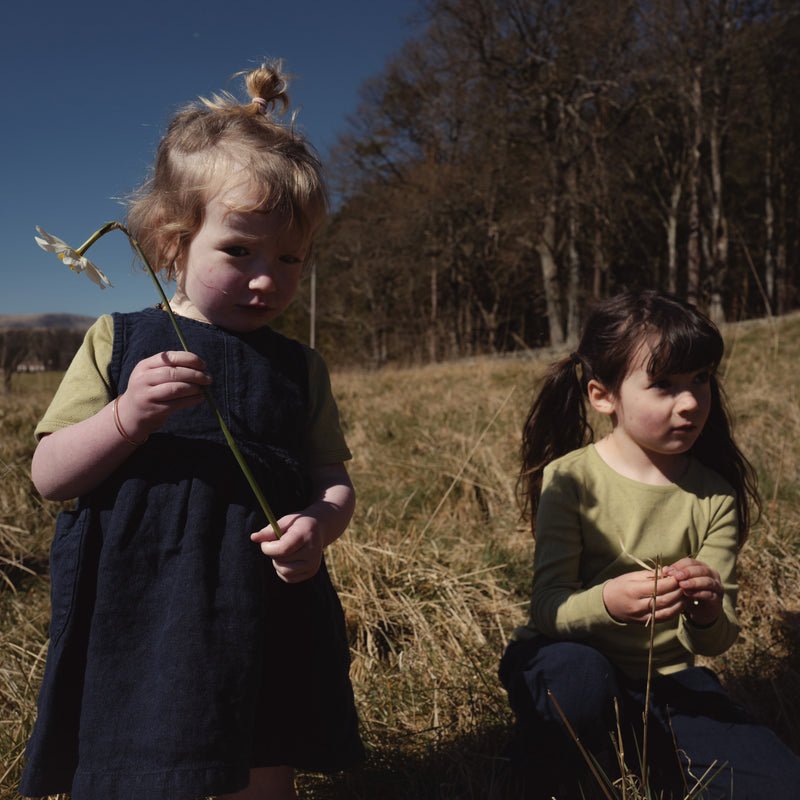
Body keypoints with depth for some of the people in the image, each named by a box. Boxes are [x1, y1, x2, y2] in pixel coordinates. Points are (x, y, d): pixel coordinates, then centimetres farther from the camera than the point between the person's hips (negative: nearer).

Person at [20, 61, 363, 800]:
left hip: (266, 631, 2)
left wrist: (319, 525, -15)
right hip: (136, 627, -2)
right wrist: (127, 418, -20)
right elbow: (49, 477, -2)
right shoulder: (119, 344, 0)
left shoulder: (300, 369, 6)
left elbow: (333, 483, 9)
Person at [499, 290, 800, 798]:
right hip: (569, 660, -3)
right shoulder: (569, 479, -13)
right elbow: (547, 607, -17)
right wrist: (607, 603, -39)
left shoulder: (714, 496, -4)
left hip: (666, 678, 3)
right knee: (578, 676, -38)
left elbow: (716, 642, -5)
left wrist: (707, 616, -30)